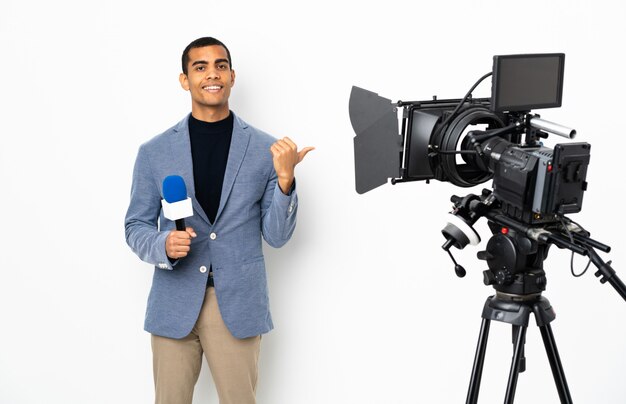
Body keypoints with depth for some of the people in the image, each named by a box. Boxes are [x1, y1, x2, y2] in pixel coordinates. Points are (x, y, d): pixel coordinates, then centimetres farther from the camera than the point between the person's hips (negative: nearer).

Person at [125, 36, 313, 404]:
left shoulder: (265, 149, -2)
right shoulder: (154, 151, 1)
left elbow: (277, 236, -1)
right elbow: (136, 227, 7)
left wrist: (285, 178, -17)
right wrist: (164, 245, -15)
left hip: (238, 304, 0)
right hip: (174, 304, 1)